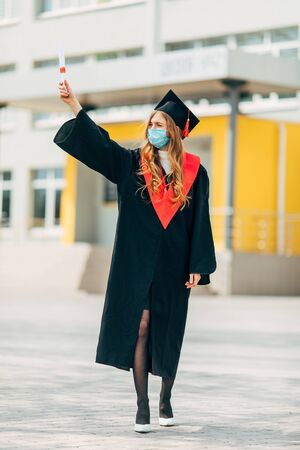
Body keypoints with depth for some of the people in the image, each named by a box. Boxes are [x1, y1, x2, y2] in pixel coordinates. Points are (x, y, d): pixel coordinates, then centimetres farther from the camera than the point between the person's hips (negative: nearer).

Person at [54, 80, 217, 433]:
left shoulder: (194, 172, 2)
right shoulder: (132, 164, 3)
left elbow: (200, 221, 2)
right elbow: (97, 141, -8)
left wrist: (198, 267, -3)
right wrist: (74, 104, -20)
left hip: (173, 264, 0)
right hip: (138, 261, 0)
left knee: (168, 334, 7)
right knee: (140, 327, -5)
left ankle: (165, 401, 25)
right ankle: (142, 407, 1)